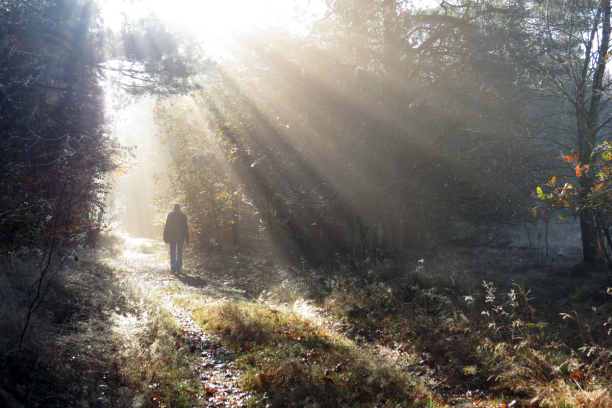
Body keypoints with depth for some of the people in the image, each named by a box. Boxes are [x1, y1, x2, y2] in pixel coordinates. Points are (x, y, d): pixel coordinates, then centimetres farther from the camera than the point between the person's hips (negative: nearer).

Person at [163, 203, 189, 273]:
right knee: (179, 252, 7)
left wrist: (165, 237, 3)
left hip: (172, 236, -1)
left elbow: (167, 227, -3)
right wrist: (187, 239, 3)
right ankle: (179, 268, 5)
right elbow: (185, 228, 0)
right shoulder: (183, 216, -1)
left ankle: (173, 266, -8)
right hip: (180, 237, 1)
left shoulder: (170, 215, -2)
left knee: (172, 252, 7)